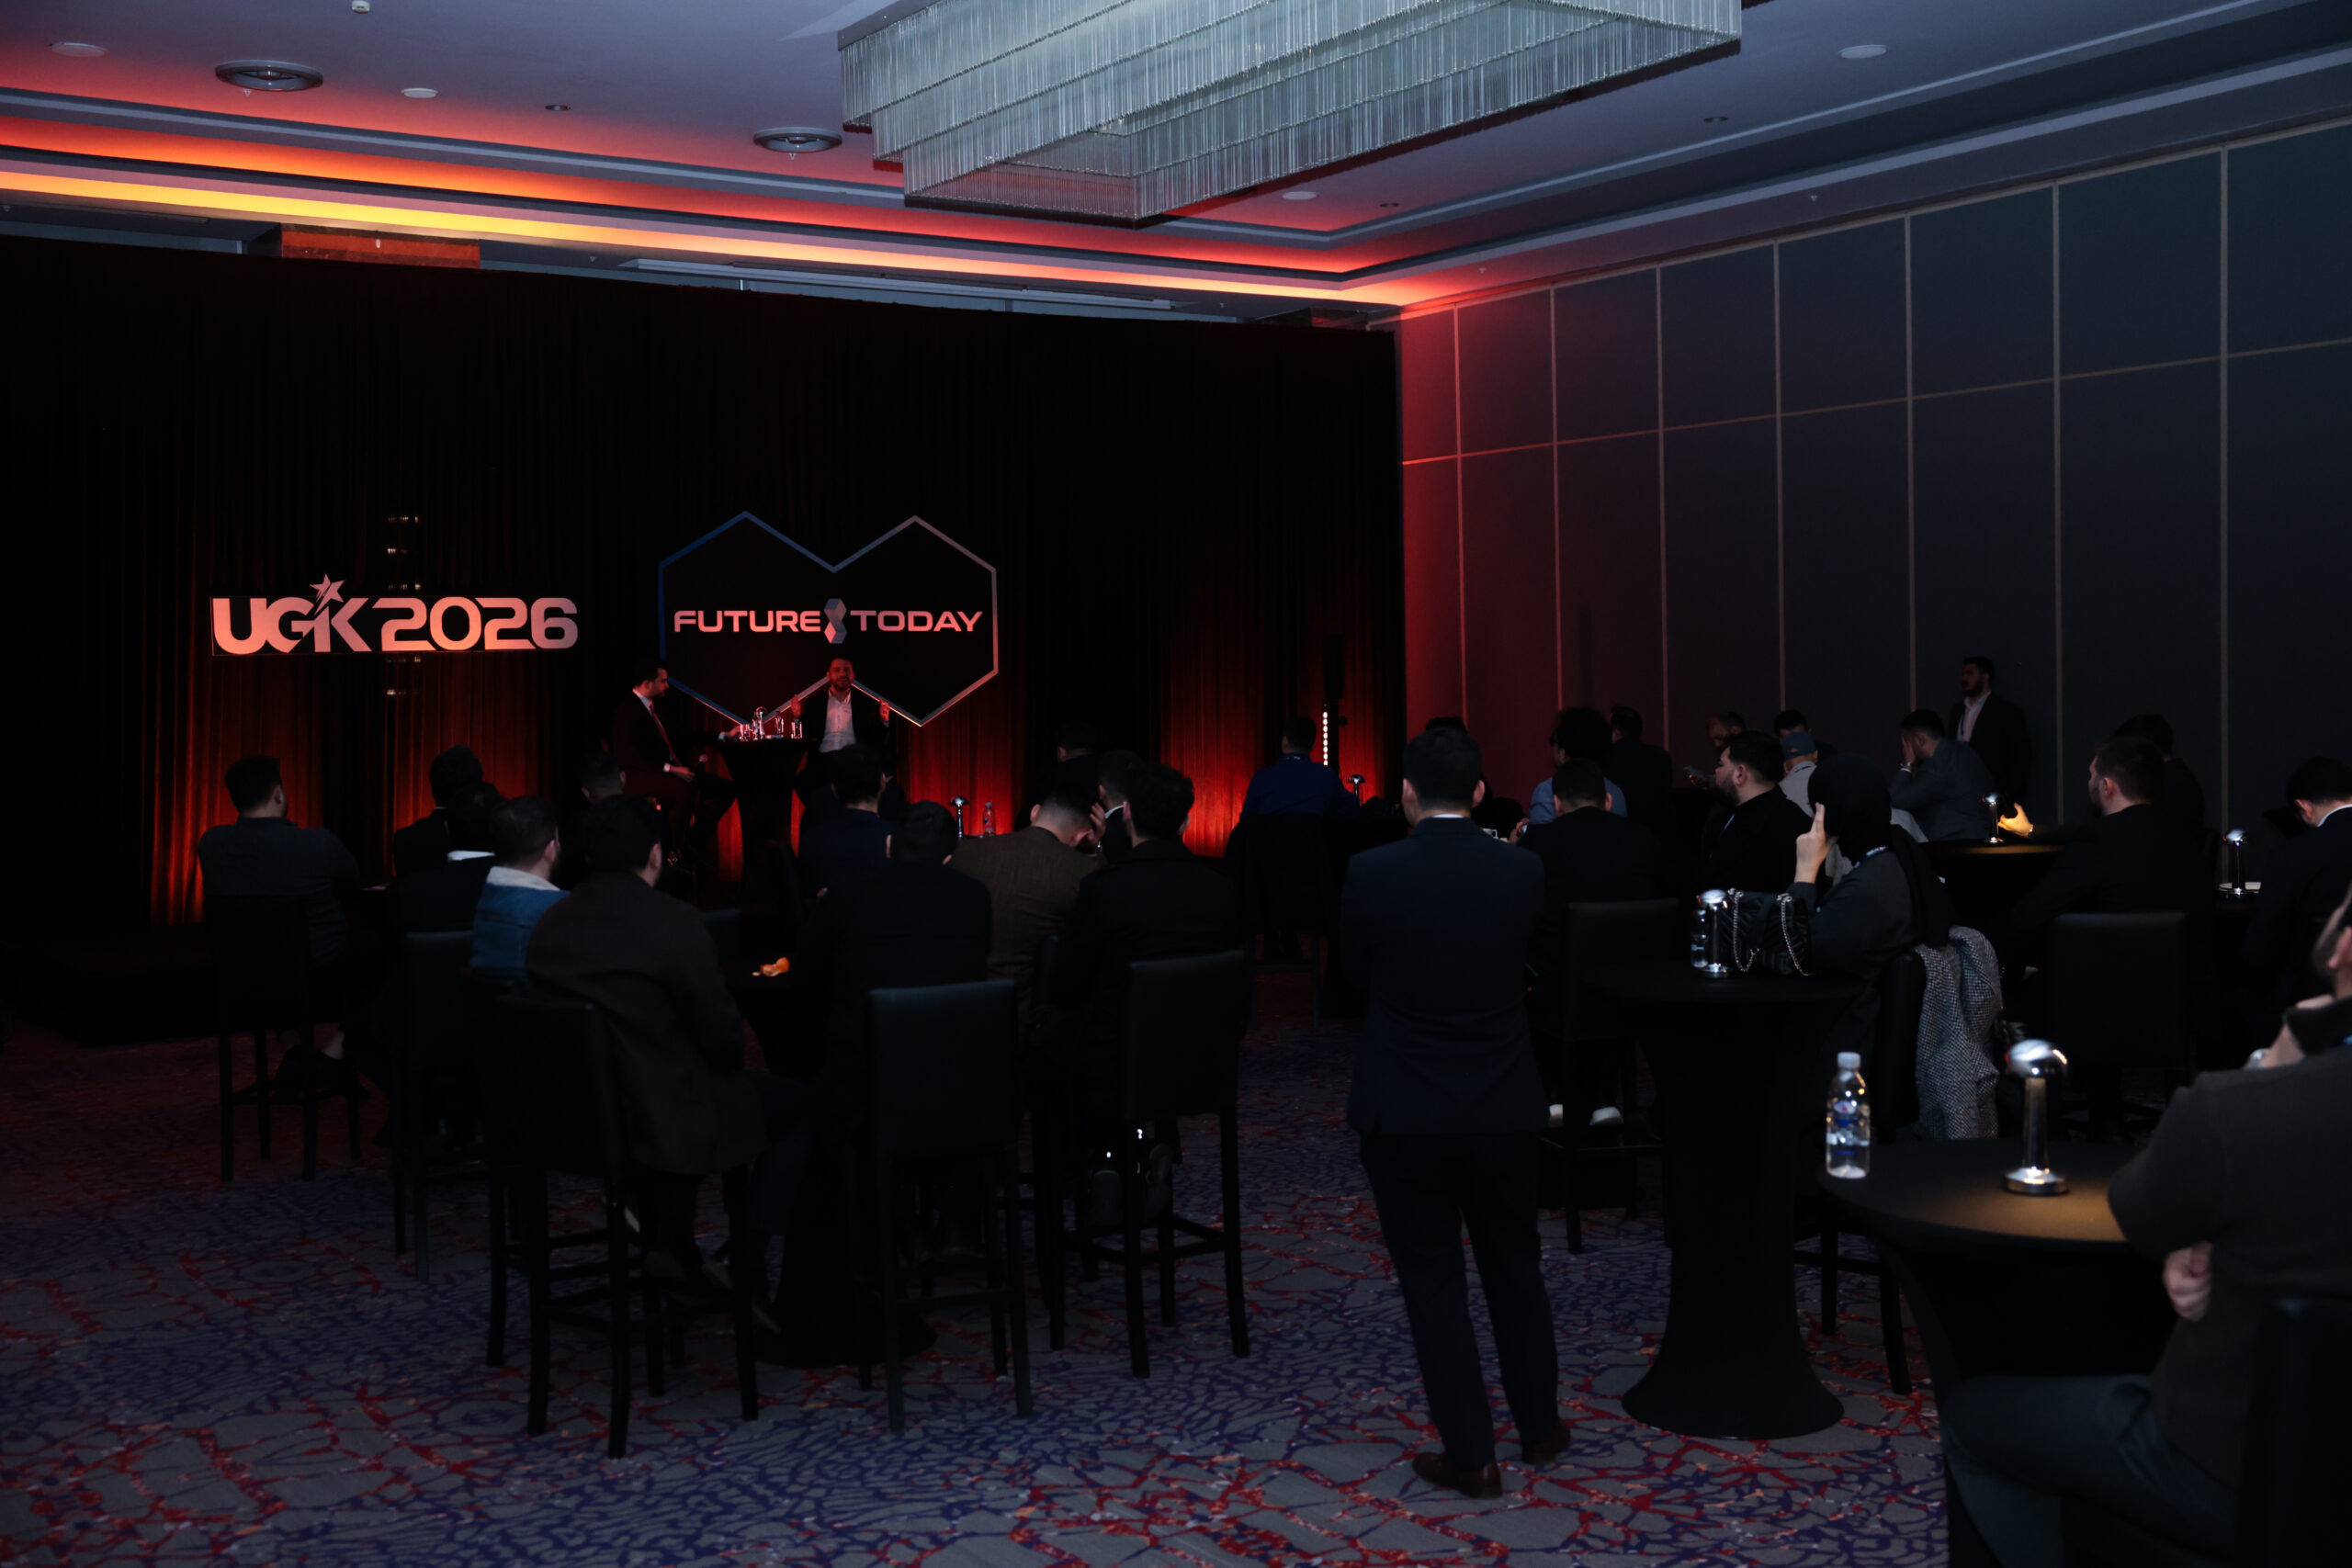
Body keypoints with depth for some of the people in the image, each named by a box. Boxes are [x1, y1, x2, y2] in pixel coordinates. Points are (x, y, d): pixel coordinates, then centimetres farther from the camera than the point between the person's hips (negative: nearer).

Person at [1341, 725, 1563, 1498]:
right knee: (1514, 1264, 20)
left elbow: (1356, 970, 1)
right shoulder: (1522, 871, -7)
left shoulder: (1371, 873, -14)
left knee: (1432, 1278, 8)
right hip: (1508, 1108, 3)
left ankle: (1470, 1454, 12)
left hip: (1405, 1112, -3)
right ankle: (1539, 1424, 33)